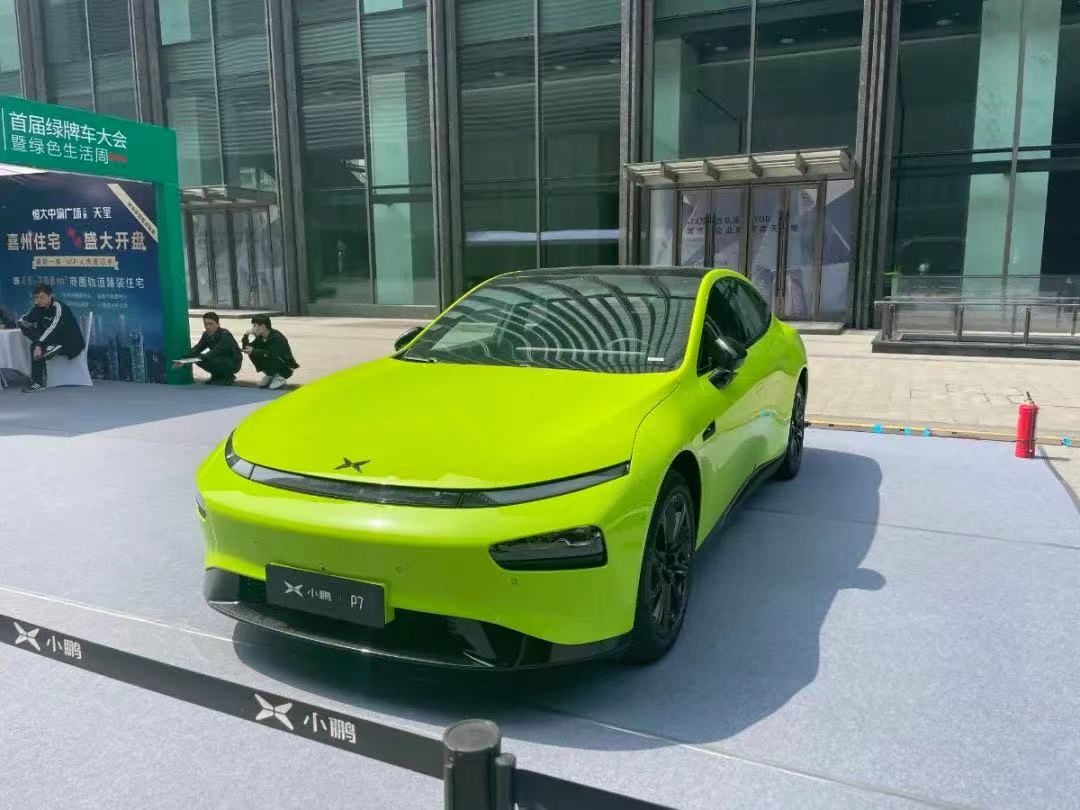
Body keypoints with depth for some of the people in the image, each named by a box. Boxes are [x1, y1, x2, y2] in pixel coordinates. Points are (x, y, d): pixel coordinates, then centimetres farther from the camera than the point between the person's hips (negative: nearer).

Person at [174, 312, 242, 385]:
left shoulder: (226, 335, -24)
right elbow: (197, 348, -10)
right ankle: (218, 376, 7)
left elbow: (216, 352, -35)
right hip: (220, 360, 7)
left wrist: (200, 357, -46)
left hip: (233, 363, -7)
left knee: (213, 361, -33)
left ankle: (229, 377, -7)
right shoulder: (206, 335, -2)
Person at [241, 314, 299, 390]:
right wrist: (246, 337, -17)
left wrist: (253, 351, -36)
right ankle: (270, 375, 6)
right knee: (253, 354, -10)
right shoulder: (260, 338, -2)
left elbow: (271, 353, -37)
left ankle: (280, 377, -9)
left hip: (286, 368, -7)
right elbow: (248, 348, -1)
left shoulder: (277, 337, -25)